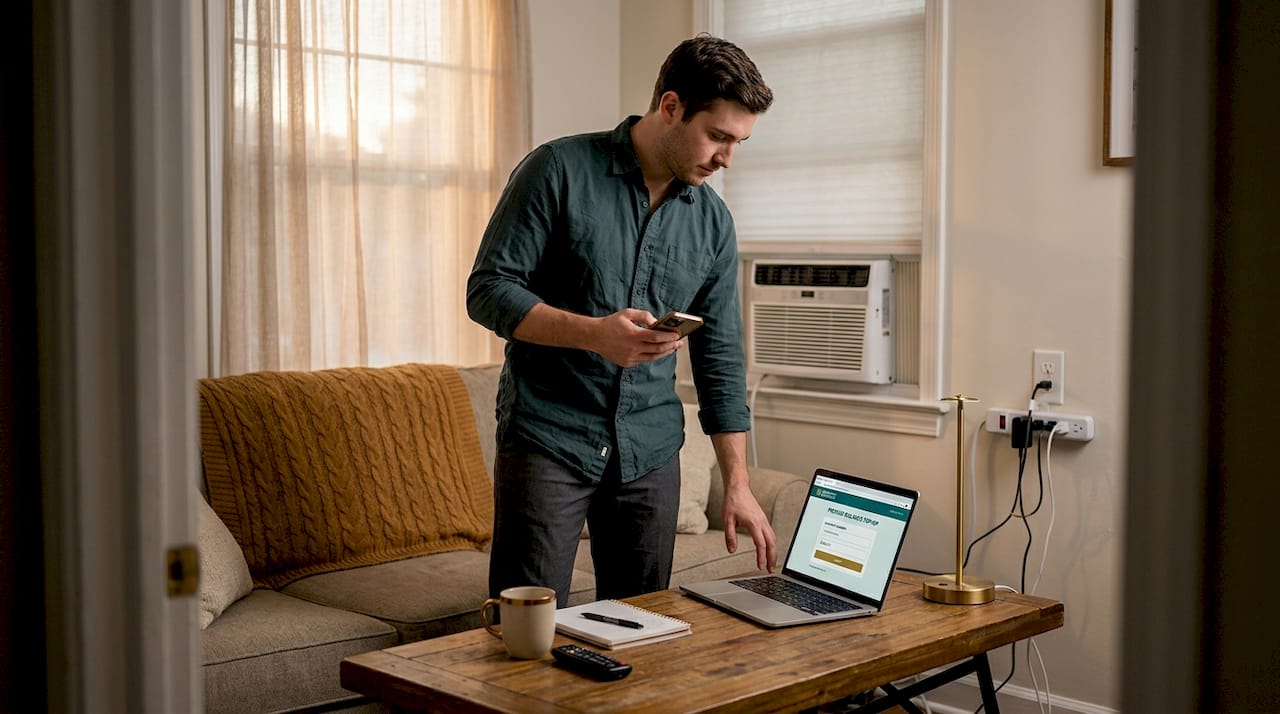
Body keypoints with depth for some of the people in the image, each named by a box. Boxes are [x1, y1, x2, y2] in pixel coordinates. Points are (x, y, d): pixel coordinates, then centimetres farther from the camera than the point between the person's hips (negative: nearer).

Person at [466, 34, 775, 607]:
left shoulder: (712, 221, 6)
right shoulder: (560, 171, -7)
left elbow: (720, 359, 10)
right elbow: (488, 291, -9)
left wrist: (737, 486, 7)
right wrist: (594, 333, -24)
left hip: (650, 453, 5)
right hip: (548, 439, -4)